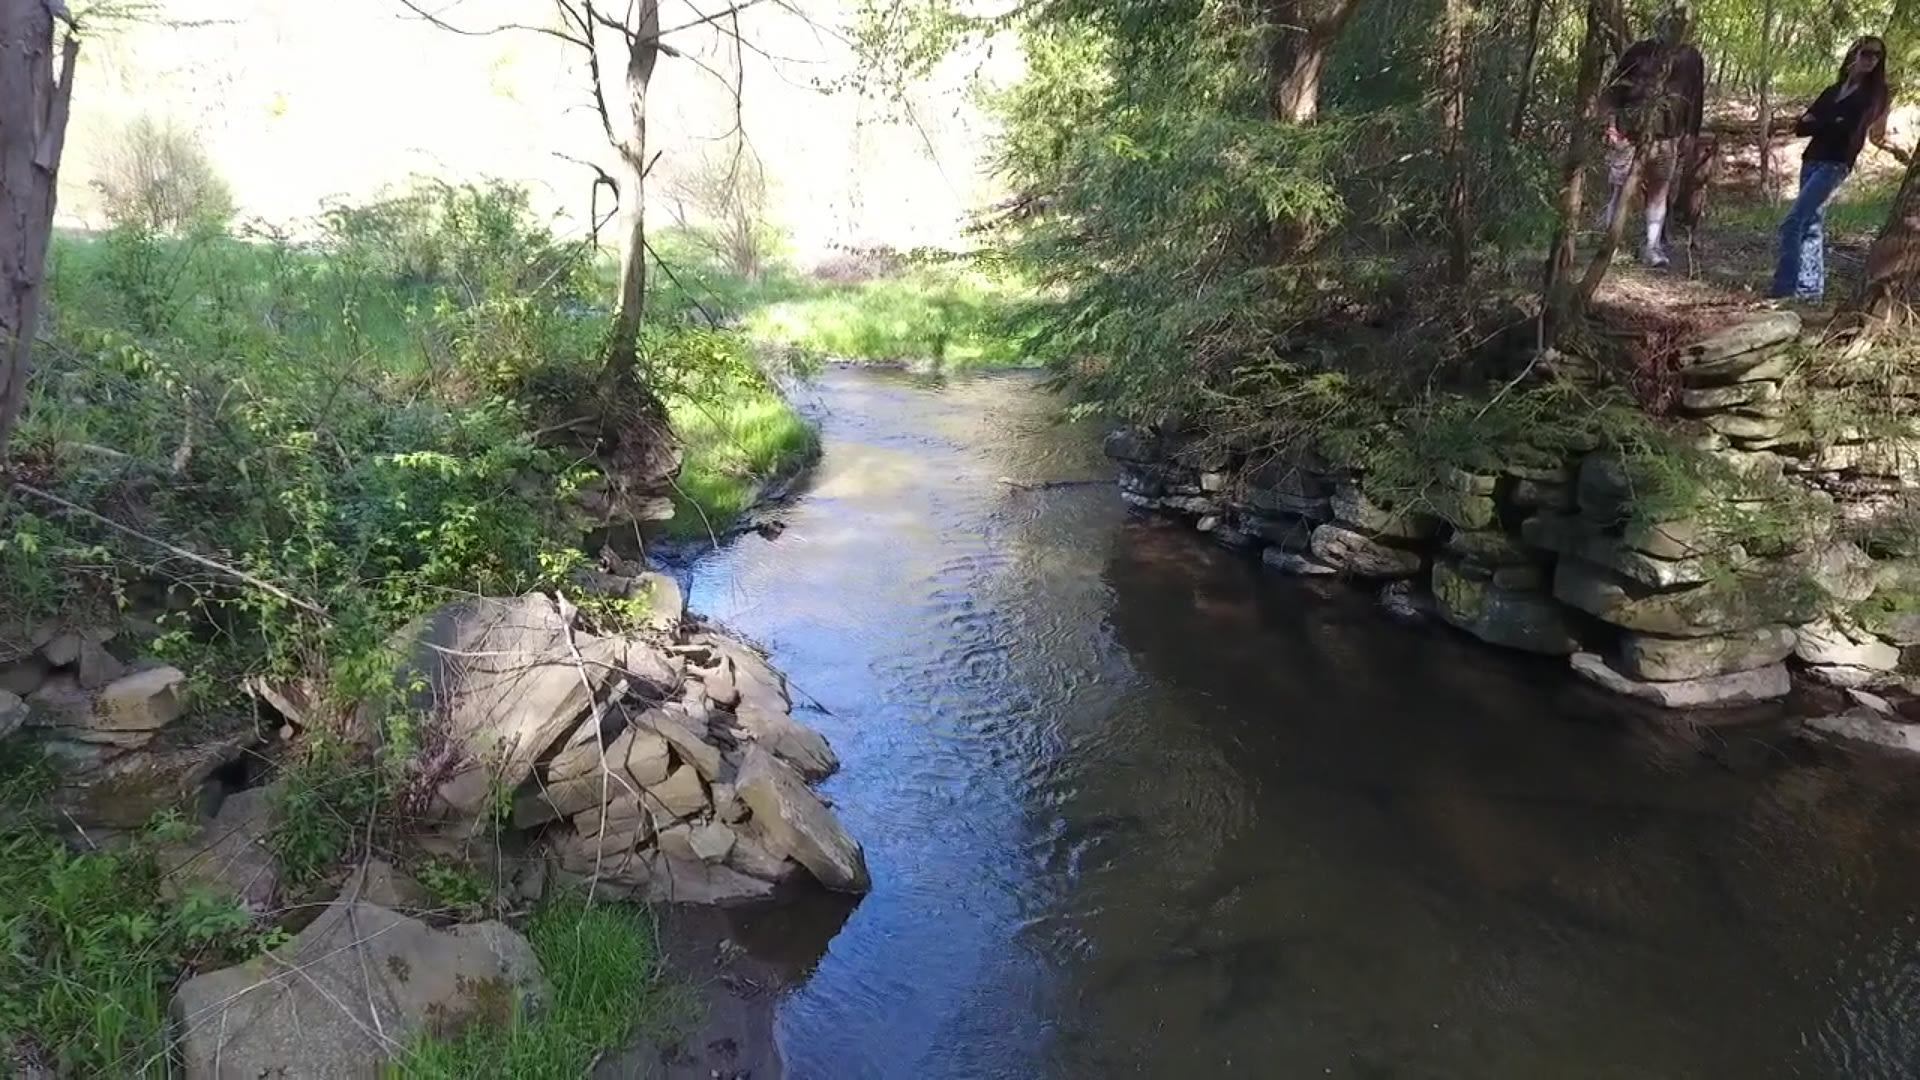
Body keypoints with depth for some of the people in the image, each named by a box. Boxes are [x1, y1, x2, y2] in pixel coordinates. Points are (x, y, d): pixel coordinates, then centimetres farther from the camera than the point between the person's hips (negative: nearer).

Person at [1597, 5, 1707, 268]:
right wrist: (1612, 123, -7)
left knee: (1659, 193, 3)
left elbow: (1696, 100, 12)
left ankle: (1653, 246, 8)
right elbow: (1613, 88, 2)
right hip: (1630, 133, -2)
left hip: (1667, 138, 2)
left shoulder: (1691, 58, 6)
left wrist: (1690, 135, 9)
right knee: (1621, 190, -2)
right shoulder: (1638, 52, -1)